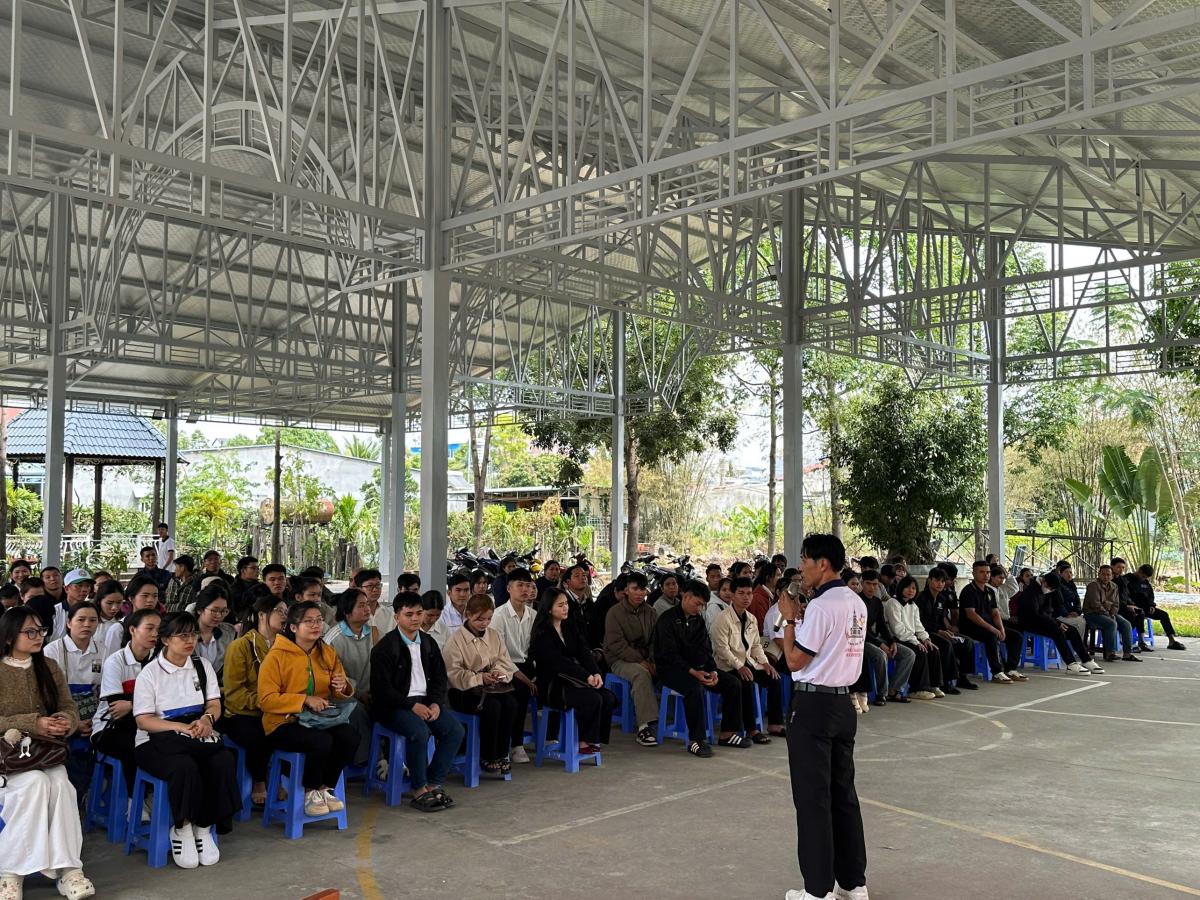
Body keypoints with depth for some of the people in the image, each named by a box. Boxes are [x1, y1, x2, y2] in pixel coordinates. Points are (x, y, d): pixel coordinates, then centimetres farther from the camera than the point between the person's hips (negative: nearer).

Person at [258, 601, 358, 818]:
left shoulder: (327, 653, 9)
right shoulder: (277, 656, -8)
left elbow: (339, 695, 17)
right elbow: (266, 699, -15)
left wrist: (343, 687, -8)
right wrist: (305, 700, -22)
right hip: (283, 724, -5)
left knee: (350, 734, -24)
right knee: (321, 740, -33)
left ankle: (325, 789, -4)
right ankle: (310, 793, -5)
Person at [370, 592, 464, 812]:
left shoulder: (428, 643, 13)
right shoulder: (385, 647, -6)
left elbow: (440, 678, 16)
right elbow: (382, 688, -12)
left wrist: (436, 703, -4)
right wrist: (412, 706, -19)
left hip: (425, 701, 6)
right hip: (395, 705, -6)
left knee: (456, 730, -15)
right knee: (420, 732, -33)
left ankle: (433, 784, -5)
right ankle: (418, 791, -16)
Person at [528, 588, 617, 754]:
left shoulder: (570, 628, 15)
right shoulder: (542, 633, -9)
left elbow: (584, 653, 4)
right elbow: (558, 662, -20)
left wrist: (596, 673, -15)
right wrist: (587, 677, -25)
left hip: (572, 680, 7)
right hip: (551, 686, -7)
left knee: (608, 697, -16)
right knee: (593, 699, -27)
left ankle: (595, 739, -4)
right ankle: (584, 743, -11)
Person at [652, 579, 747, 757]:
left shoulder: (698, 620, 13)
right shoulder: (667, 619, -10)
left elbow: (706, 649, 13)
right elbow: (669, 654, -17)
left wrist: (713, 670, -6)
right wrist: (693, 672, -27)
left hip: (697, 667, 8)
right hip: (671, 668, -8)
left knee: (732, 683, -6)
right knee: (695, 687, -37)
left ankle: (727, 734, 2)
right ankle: (695, 740, -29)